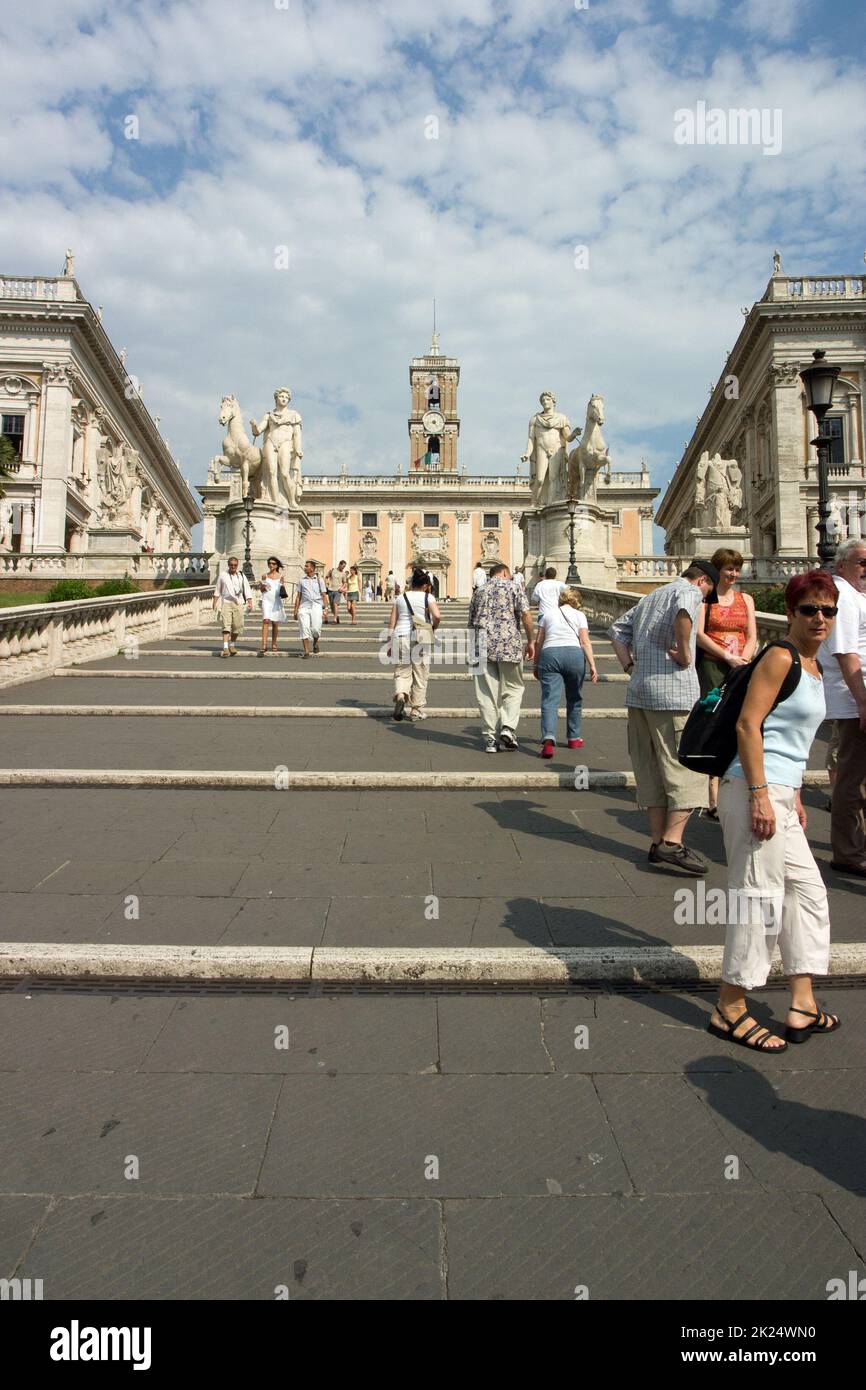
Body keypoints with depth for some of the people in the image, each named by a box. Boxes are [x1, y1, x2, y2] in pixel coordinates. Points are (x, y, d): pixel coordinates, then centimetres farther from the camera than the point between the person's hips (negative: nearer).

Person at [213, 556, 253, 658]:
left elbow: (247, 591, 5)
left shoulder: (242, 576, 9)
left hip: (238, 603, 1)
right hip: (226, 602, -1)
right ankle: (225, 648, -19)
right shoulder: (223, 575, 8)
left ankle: (232, 645, 20)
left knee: (238, 625, 0)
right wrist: (215, 603, 10)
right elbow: (217, 590, 14)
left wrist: (250, 603, -5)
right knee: (226, 625, -12)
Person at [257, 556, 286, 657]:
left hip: (277, 601, 1)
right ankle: (264, 645, -21)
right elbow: (261, 590, 14)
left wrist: (282, 585, -8)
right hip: (267, 600, -1)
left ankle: (273, 644, 21)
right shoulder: (265, 576, 8)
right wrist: (263, 586, -7)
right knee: (266, 621, -16)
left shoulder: (280, 576, 7)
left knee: (275, 623, 6)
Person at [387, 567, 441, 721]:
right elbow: (437, 616, -15)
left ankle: (400, 695, -21)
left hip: (400, 636, 2)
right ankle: (417, 710, 15)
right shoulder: (428, 597, 1)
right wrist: (434, 627, 5)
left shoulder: (400, 598, 9)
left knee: (402, 672, 9)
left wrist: (390, 643, 12)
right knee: (420, 676, 10)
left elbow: (392, 623, 7)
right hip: (420, 638, -2)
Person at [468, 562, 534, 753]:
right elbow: (526, 615, -6)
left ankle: (490, 739, 4)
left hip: (483, 646, 3)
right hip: (509, 644, -3)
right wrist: (530, 641, 2)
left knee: (487, 693, 4)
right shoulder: (513, 587, 6)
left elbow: (471, 623, 19)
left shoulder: (479, 591, 18)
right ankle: (508, 727, -8)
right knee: (513, 689, 10)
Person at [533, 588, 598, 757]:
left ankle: (548, 740, -27)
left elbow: (538, 643, 15)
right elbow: (585, 642, 3)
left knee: (549, 700, -8)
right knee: (574, 698, 18)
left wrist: (536, 665, 22)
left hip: (549, 654, 0)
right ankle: (574, 738, 29)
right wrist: (592, 665, 0)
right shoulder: (579, 615, 16)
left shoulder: (548, 614, 20)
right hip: (574, 654, 0)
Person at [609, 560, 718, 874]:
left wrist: (630, 666, 15)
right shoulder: (690, 592, -1)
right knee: (687, 769, -3)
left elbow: (617, 629, 26)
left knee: (651, 770, 11)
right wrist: (684, 653, -16)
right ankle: (671, 844, -8)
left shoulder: (650, 598, 25)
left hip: (638, 694, 8)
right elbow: (683, 612, -26)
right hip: (673, 691, -8)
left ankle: (658, 842, 16)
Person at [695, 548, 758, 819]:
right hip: (711, 666, -4)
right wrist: (728, 657, -14)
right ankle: (714, 801, -7)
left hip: (740, 671, 4)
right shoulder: (704, 598, 4)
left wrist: (744, 660, -8)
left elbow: (752, 637, 10)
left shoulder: (746, 599, 17)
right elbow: (699, 634, -7)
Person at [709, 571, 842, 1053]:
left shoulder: (813, 665, 17)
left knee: (807, 889, 17)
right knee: (760, 896, -4)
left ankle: (803, 1006, 30)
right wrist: (760, 794, -23)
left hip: (779, 795, 10)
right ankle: (731, 1011, 10)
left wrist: (795, 797, 22)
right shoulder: (781, 657, -11)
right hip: (757, 790, -10)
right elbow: (748, 724, -18)